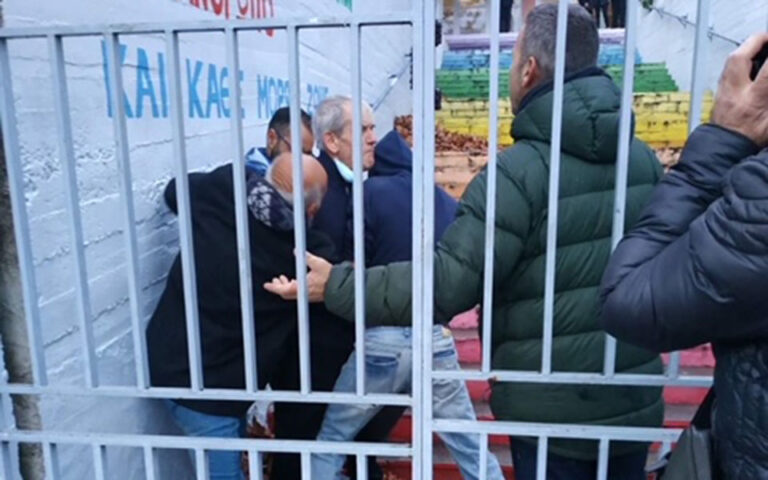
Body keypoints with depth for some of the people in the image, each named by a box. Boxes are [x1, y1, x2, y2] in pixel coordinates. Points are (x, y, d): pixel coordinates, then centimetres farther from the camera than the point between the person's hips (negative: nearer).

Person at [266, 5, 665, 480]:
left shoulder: (520, 171, -21)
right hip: (637, 402, 6)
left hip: (555, 409, -6)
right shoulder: (644, 160, 1)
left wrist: (336, 285, -14)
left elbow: (446, 282, -23)